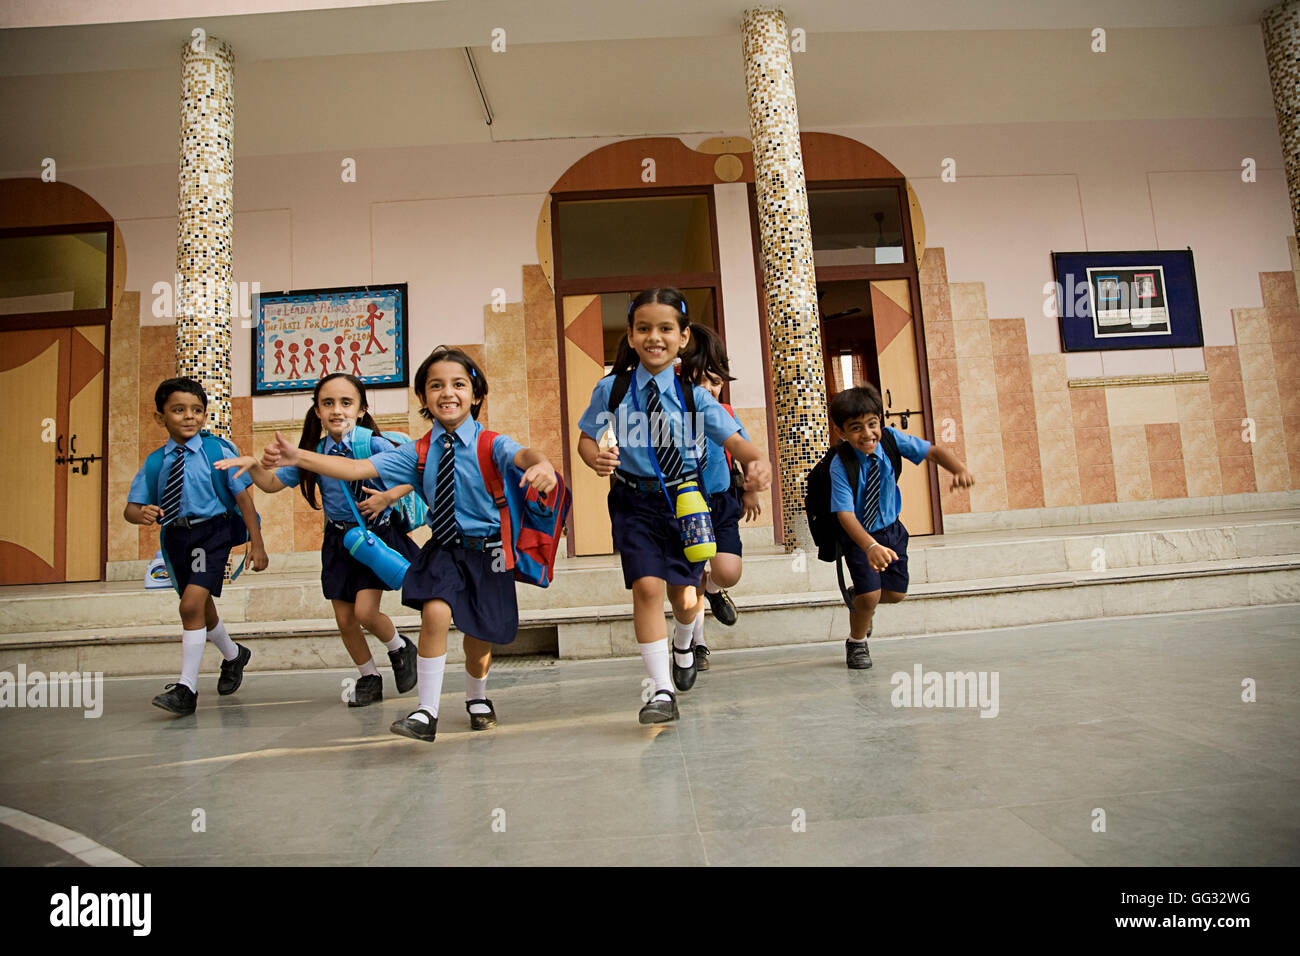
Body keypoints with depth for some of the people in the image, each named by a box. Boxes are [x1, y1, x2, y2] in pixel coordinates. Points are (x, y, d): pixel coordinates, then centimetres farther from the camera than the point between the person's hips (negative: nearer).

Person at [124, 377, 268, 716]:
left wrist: (256, 542, -10)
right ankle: (233, 655, 49)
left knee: (192, 604, -20)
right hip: (175, 536, 6)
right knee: (202, 609, 21)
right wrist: (141, 513, -21)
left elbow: (242, 496, -7)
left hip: (211, 532, -5)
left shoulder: (218, 450, -7)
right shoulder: (155, 462, 4)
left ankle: (186, 688, -9)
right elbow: (131, 507, 4)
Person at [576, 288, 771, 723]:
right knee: (647, 587, -15)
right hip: (635, 501, -1)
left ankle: (684, 643, 47)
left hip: (685, 499, 1)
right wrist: (596, 458, -19)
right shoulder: (611, 389, -5)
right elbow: (586, 439, 4)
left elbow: (734, 441, -9)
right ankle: (662, 690, -1)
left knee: (684, 596, 8)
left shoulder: (693, 394, -6)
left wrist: (757, 462, -31)